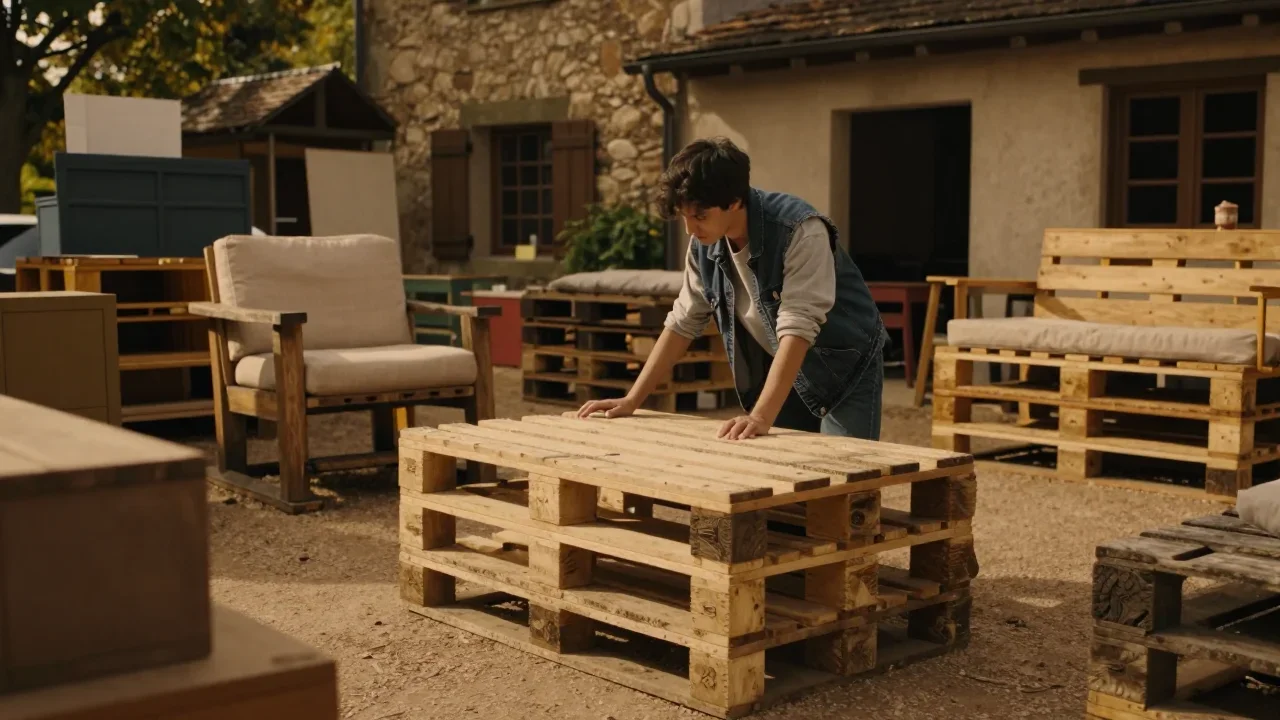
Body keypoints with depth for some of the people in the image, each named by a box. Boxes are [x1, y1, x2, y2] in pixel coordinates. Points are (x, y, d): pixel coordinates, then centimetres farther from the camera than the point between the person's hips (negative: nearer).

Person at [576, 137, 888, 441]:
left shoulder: (800, 231, -29)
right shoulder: (704, 244, -9)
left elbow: (797, 328, -35)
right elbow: (683, 322, 0)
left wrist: (760, 417, -44)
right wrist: (632, 400, -4)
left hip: (845, 368, -6)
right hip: (782, 373, 6)